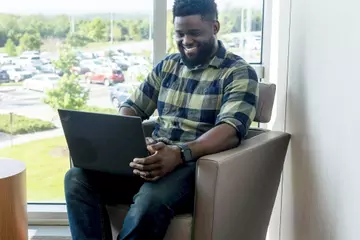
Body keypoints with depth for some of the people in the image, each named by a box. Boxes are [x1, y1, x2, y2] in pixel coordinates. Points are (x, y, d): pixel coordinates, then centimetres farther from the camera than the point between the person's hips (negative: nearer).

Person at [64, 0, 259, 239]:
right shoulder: (167, 66, 17)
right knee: (78, 177, -16)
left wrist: (180, 154, -36)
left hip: (198, 165, -5)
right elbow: (133, 107, 18)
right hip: (153, 159, 6)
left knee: (151, 200, -37)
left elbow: (232, 130, -18)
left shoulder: (239, 73, -3)